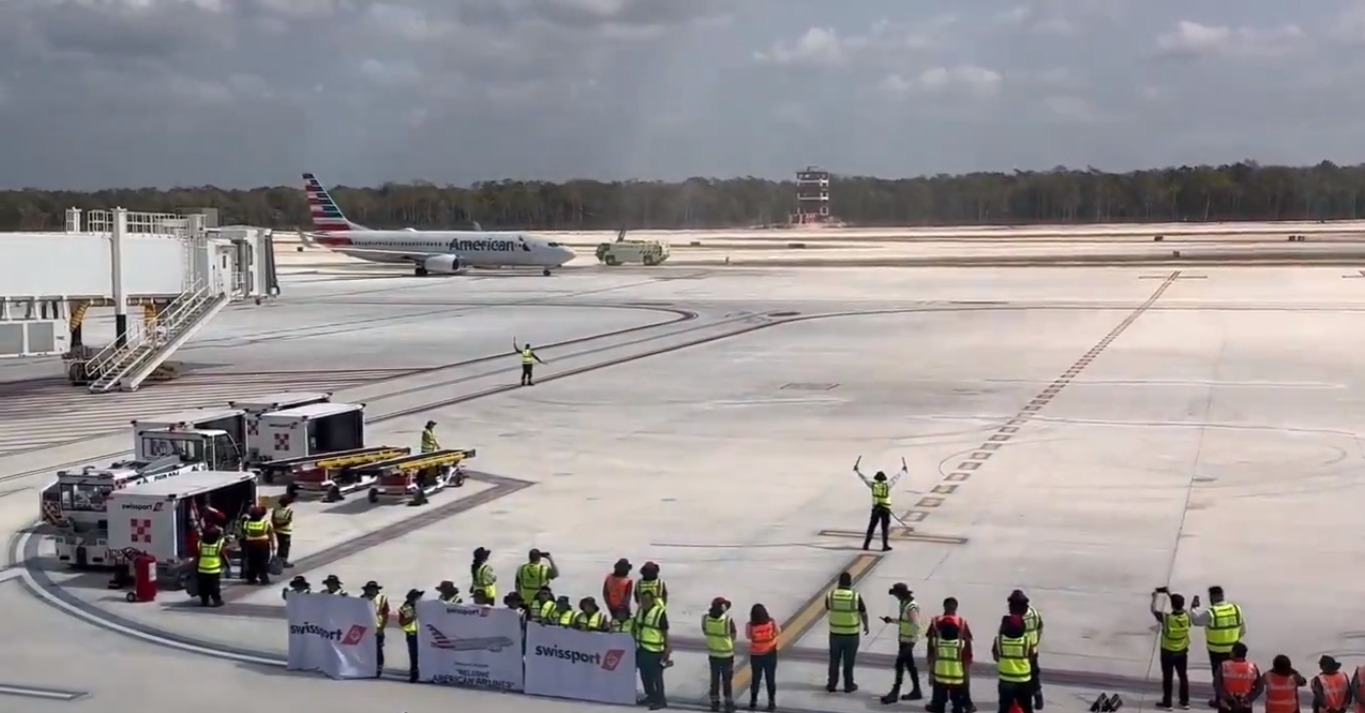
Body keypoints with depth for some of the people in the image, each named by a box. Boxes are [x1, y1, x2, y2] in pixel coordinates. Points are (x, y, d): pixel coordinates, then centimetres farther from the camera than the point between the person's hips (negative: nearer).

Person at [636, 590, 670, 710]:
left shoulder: (660, 613, -16)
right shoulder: (640, 610, 6)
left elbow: (665, 632, -11)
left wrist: (667, 648, -10)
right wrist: (636, 644, 18)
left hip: (655, 651, -7)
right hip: (642, 649, 7)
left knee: (656, 677, 0)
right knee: (645, 675, 16)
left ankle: (660, 700, 8)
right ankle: (651, 696, 31)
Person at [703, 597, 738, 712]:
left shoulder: (706, 618, -10)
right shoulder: (728, 620, -22)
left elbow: (705, 633, 4)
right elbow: (733, 637, -11)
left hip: (712, 654, 3)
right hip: (726, 654, -3)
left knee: (714, 679, 17)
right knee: (727, 680, 10)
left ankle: (715, 703, 23)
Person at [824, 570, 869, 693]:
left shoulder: (830, 595, -9)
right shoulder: (855, 596, -14)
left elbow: (827, 608, 11)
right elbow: (863, 613, -2)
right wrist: (865, 626, 16)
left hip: (835, 634, 2)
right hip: (851, 635, -2)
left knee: (834, 661, 15)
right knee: (848, 662, 12)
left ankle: (831, 684, 23)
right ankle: (848, 685, 21)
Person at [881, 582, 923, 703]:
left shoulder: (911, 608, -21)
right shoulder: (905, 604, 9)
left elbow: (916, 625, -27)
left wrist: (911, 642, -28)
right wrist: (891, 620, 14)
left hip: (907, 641, -10)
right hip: (904, 640, 10)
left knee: (900, 665, -7)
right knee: (910, 665, 15)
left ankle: (894, 693, -3)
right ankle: (916, 691, 23)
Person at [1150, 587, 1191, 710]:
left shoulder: (1167, 618, -27)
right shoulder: (1186, 616, -14)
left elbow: (1154, 610, -12)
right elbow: (1180, 607, 7)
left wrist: (1155, 596, 2)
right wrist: (1169, 594, 13)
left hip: (1168, 652, -4)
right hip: (1182, 651, 4)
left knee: (1167, 678, 9)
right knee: (1183, 676, 17)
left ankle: (1167, 703, 19)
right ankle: (1185, 702, 25)